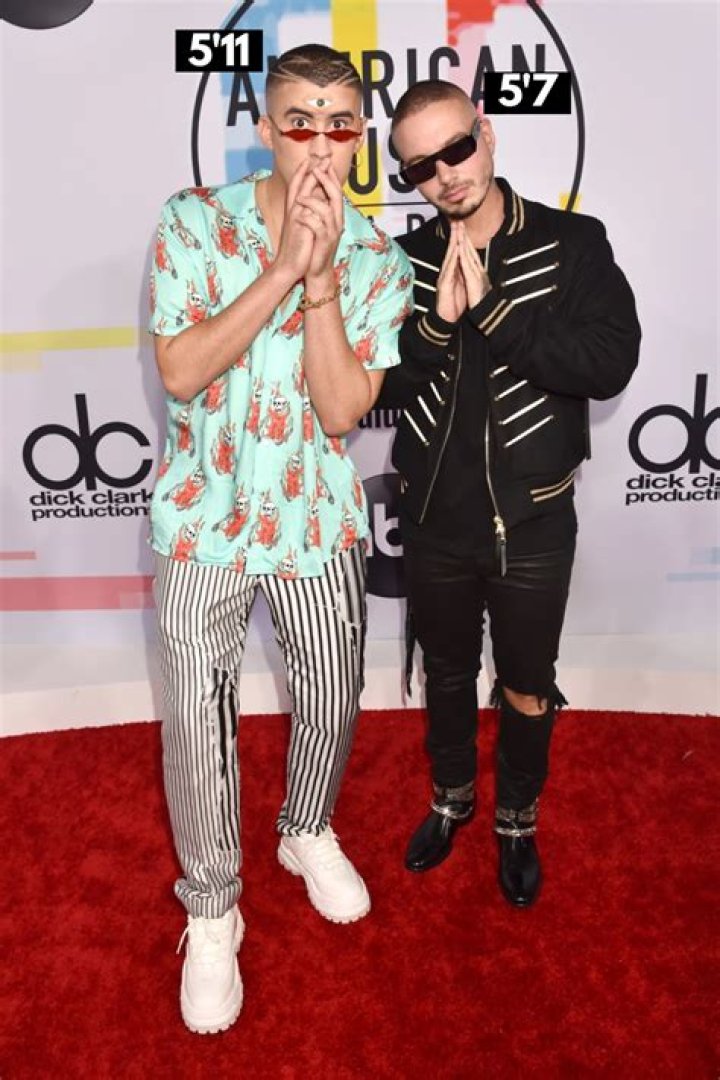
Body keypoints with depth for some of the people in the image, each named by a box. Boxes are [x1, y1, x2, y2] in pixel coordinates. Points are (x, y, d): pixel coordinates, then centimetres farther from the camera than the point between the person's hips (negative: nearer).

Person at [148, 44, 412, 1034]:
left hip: (319, 520, 2)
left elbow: (342, 410, -14)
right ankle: (211, 907, 30)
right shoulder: (192, 221, -6)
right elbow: (180, 372, -17)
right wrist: (284, 266, -22)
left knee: (332, 701, 15)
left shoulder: (377, 258, -4)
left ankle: (308, 832, 47)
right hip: (203, 516, -1)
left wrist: (321, 276, -23)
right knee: (197, 721, 5)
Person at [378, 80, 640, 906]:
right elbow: (375, 388, -8)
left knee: (526, 690, 15)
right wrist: (440, 320, -23)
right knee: (447, 675, 21)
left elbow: (611, 364, -20)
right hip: (434, 521, 2)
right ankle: (451, 798, 47)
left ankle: (517, 820, 41)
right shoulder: (402, 262, -1)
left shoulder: (573, 243, -6)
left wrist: (489, 308, -23)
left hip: (534, 522, -1)